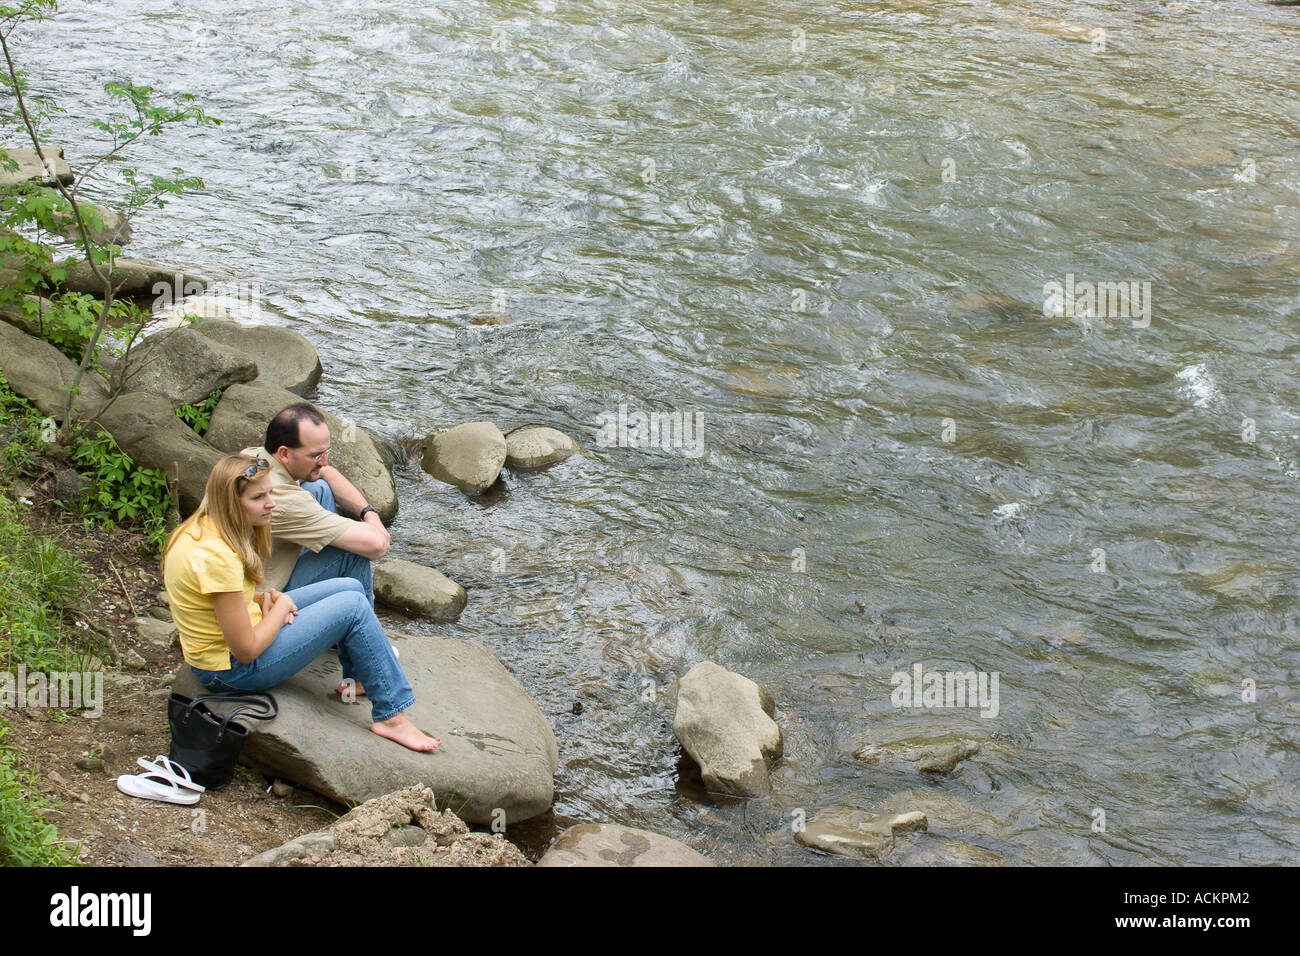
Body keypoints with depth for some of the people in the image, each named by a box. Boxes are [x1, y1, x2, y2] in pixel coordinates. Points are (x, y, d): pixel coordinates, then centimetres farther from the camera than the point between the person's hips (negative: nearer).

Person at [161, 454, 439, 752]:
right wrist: (282, 604, -10)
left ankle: (357, 679, 30)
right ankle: (390, 715, -5)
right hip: (233, 668, -10)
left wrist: (265, 599, -3)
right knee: (353, 606, -13)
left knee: (351, 587, 10)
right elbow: (247, 651, -26)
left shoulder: (202, 527, -1)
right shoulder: (217, 557, -31)